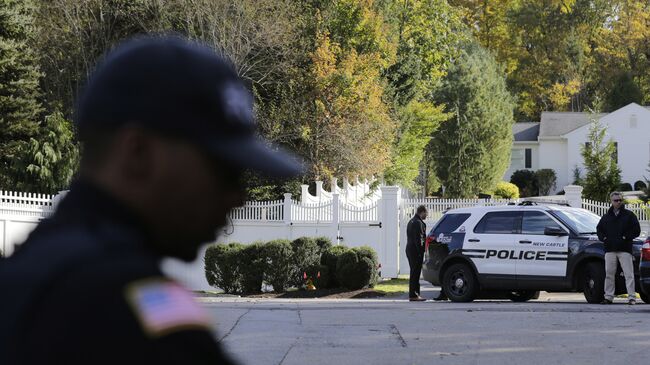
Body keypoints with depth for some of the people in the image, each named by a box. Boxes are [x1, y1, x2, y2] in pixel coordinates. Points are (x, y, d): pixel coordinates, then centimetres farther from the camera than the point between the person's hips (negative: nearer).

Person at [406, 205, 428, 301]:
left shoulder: (411, 222, 18)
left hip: (410, 250, 10)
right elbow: (418, 239, -20)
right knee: (415, 273, -9)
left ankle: (414, 294, 19)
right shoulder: (418, 223, -14)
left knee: (414, 273, 15)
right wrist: (420, 252, -20)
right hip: (415, 251, -10)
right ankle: (414, 295, -9)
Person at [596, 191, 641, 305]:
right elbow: (599, 229, 25)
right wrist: (603, 238, 6)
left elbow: (636, 230, 1)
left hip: (624, 249, -4)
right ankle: (608, 297, 9)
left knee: (629, 274, -9)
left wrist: (625, 238, -8)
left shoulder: (629, 215, 5)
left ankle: (632, 297, -11)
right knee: (609, 274, 4)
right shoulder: (606, 217, 16)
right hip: (610, 250, 4)